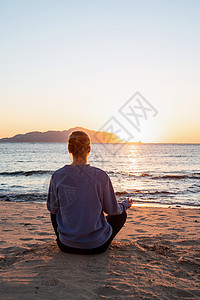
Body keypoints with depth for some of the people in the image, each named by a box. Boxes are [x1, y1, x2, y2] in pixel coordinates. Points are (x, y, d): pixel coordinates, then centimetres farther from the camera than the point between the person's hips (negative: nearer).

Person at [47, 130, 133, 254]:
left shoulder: (57, 176, -12)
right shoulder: (101, 176, -17)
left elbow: (52, 208, 2)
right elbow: (113, 210, -5)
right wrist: (126, 204, 18)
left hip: (66, 246, 2)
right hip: (97, 246, -2)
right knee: (121, 214, 23)